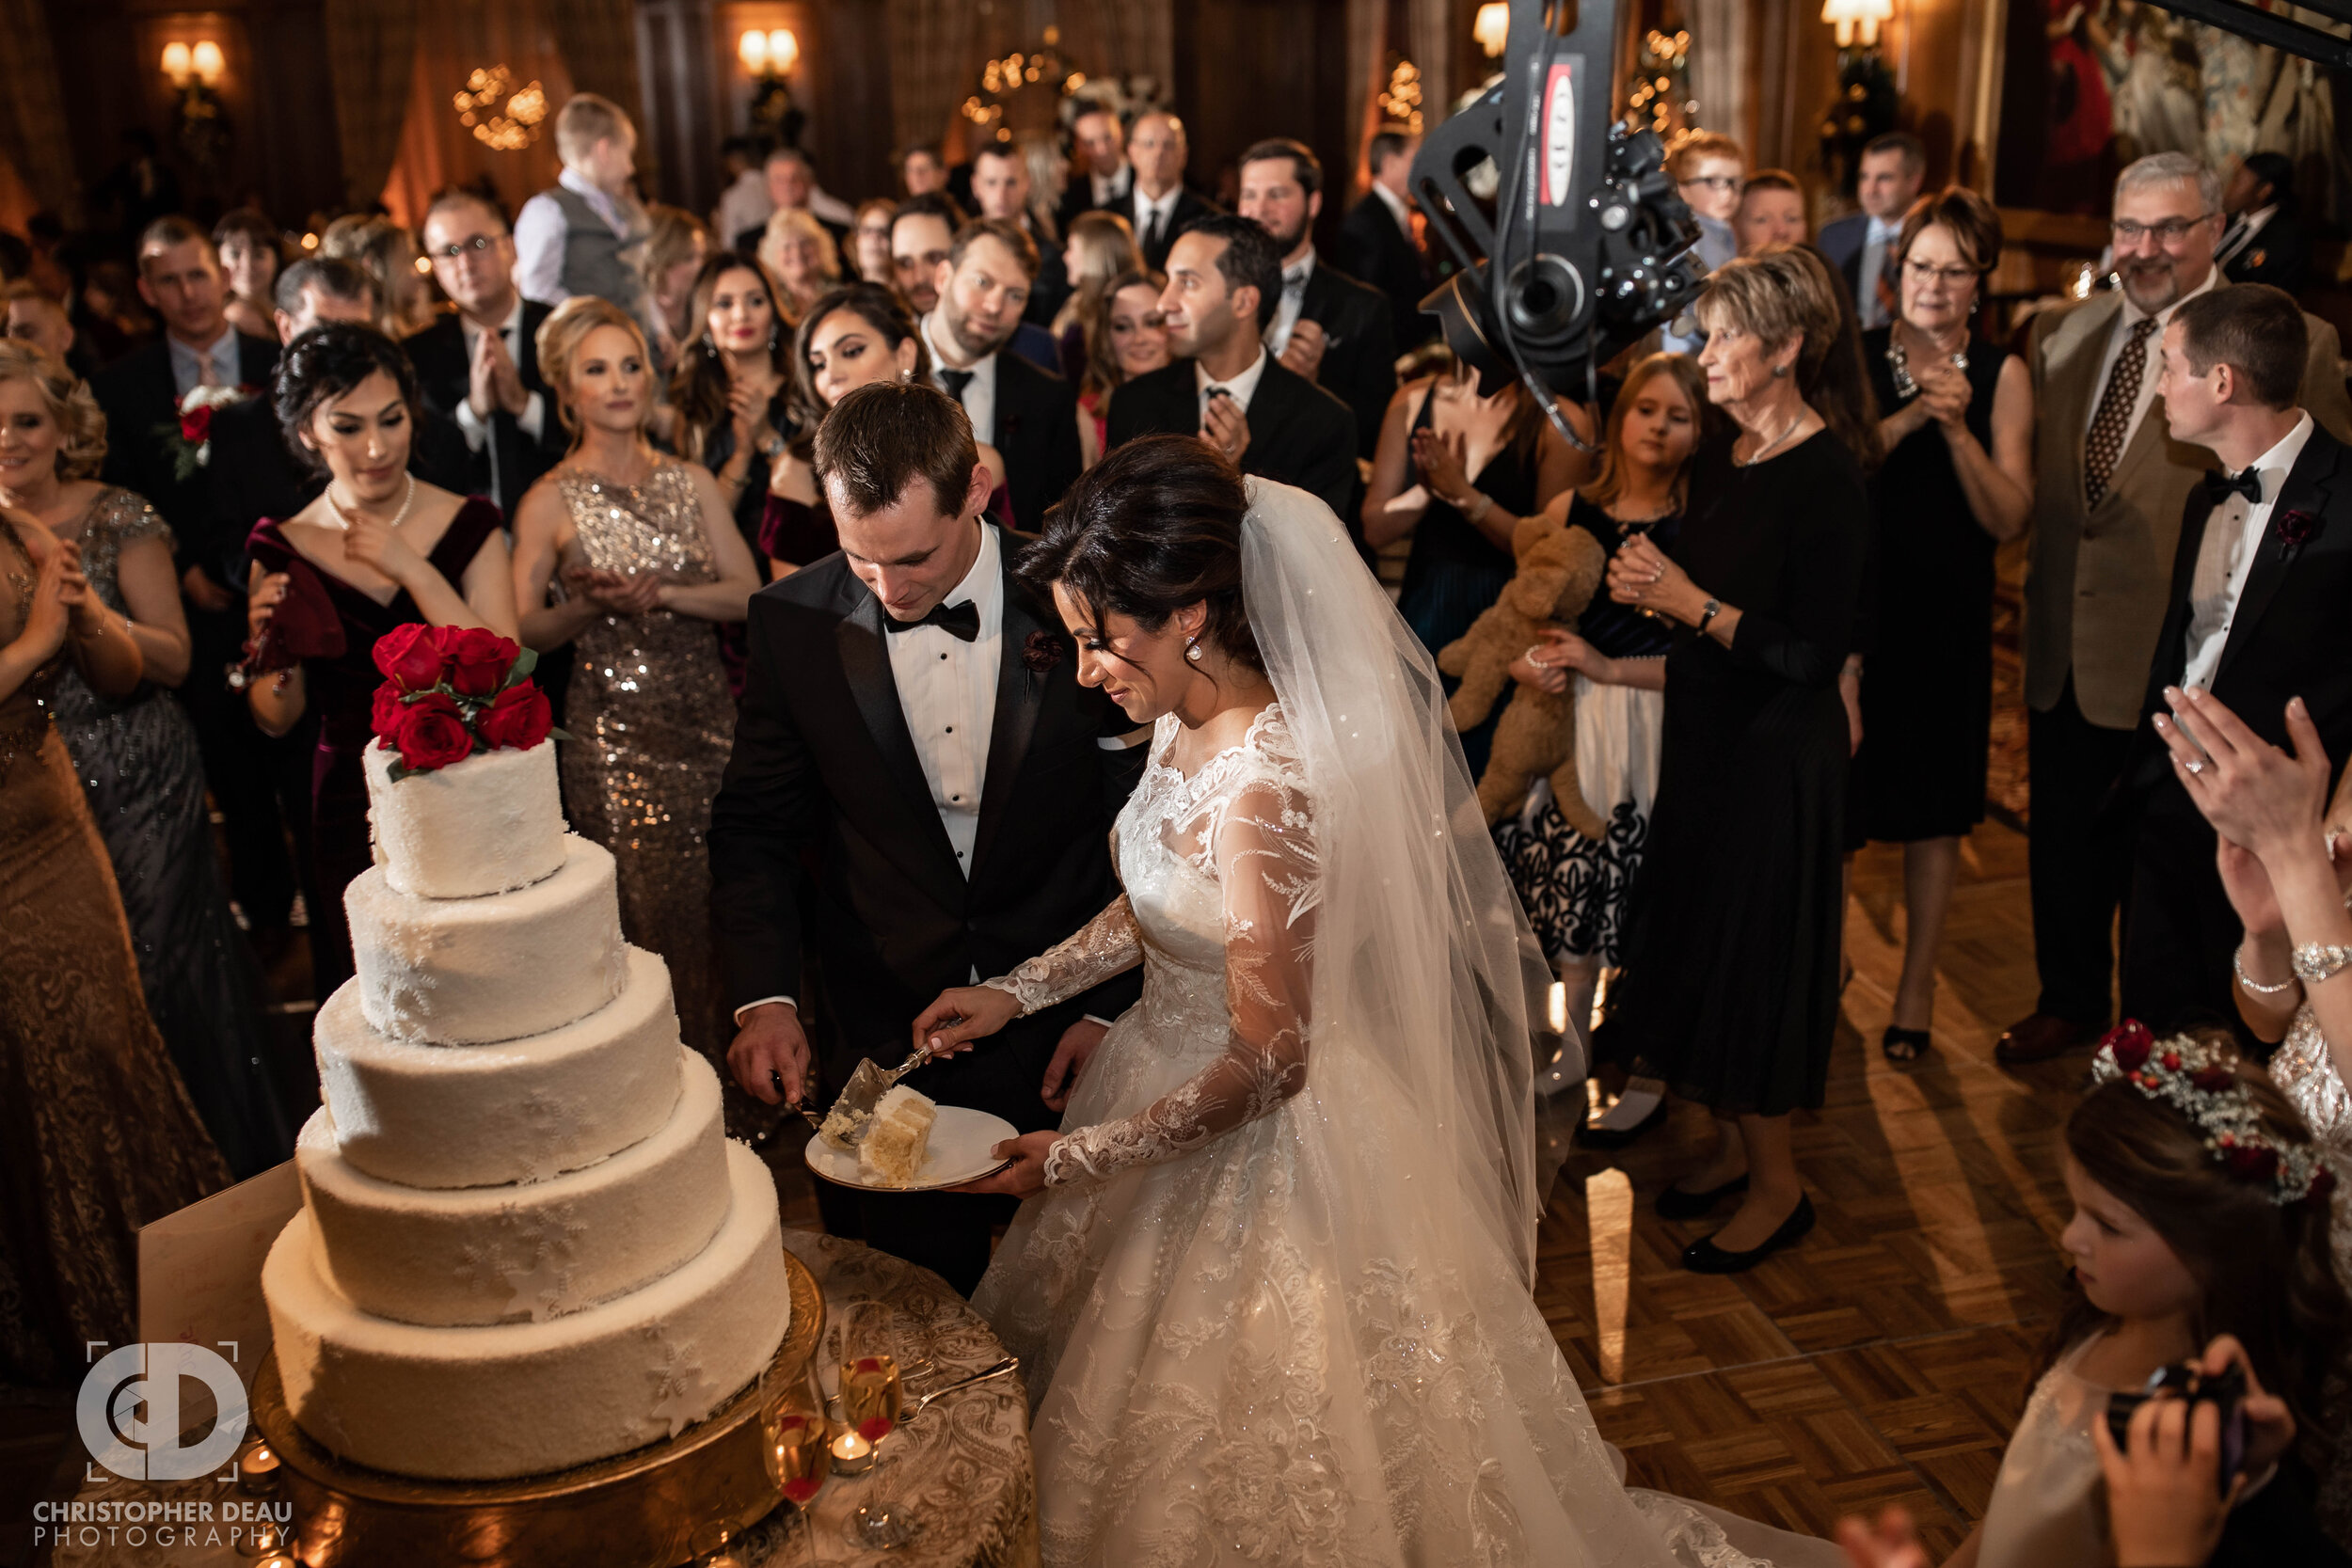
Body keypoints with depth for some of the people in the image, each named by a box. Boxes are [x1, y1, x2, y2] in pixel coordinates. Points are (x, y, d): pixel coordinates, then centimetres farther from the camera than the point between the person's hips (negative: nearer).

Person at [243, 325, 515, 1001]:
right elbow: (276, 721, 3)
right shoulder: (283, 550, -3)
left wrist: (412, 569, -19)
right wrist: (273, 649, -16)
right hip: (353, 817, 1)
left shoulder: (469, 525, -4)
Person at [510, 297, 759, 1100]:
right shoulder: (550, 503, 0)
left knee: (721, 907, 5)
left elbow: (748, 593, 3)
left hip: (707, 719, 3)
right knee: (648, 918, -2)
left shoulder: (692, 483, 9)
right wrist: (589, 607, -18)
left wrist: (665, 593, -13)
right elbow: (524, 630, 1)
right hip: (613, 732, -3)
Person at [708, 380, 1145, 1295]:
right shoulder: (795, 622, -7)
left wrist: (1114, 1008, -7)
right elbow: (756, 828, 1)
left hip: (1065, 1045, 0)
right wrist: (764, 997, -13)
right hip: (882, 1043, 1)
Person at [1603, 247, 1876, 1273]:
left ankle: (1777, 1185, 21)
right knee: (1694, 945, 15)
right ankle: (1732, 1145, 33)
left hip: (1778, 755, -8)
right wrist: (1648, 592, -5)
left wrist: (1694, 605, -20)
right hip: (1705, 736, 8)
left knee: (1752, 957, 3)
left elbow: (1814, 654, -22)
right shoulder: (1725, 458, 6)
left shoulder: (1825, 477, -18)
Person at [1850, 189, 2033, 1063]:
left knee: (1935, 808, 8)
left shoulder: (2002, 376, -1)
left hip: (1945, 617, 0)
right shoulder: (1853, 357, 0)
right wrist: (1907, 419, -20)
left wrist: (1958, 430, -18)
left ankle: (1917, 984, 23)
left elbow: (2009, 520, -7)